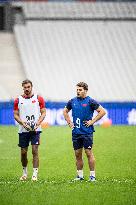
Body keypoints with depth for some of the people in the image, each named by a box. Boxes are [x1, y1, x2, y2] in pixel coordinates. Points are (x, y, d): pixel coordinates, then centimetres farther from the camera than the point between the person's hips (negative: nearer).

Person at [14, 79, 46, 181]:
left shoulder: (39, 98, 2)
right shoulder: (18, 100, 6)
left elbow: (43, 113, 3)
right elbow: (16, 115, 7)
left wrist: (38, 123, -13)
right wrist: (23, 123, -12)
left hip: (35, 129, -2)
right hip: (23, 130, 2)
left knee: (35, 150, -9)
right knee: (23, 152, 6)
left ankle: (35, 174, -7)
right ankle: (25, 172, 24)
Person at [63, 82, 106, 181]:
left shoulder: (90, 101, -6)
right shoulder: (73, 101, 9)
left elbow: (102, 111, -7)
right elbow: (65, 111, 25)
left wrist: (92, 121, -10)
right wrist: (69, 122, 12)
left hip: (87, 132, -5)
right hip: (76, 132, 5)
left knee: (89, 153, -5)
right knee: (78, 154, 8)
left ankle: (92, 175, 1)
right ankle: (80, 175, 16)